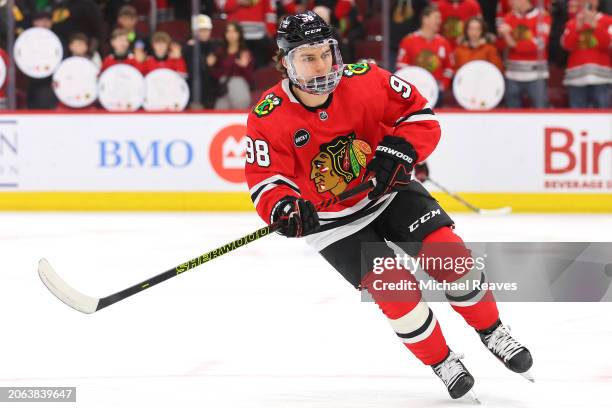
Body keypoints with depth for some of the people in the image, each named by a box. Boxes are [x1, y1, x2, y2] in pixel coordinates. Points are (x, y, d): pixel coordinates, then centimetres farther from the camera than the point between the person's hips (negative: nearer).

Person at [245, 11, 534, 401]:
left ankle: (492, 331, 10)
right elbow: (264, 179, -21)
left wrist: (397, 152, -25)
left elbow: (420, 114, -8)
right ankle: (442, 362, 6)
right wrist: (283, 207, -41)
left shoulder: (365, 81, -18)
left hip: (389, 191, 2)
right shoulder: (268, 117, -21)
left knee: (448, 253, -14)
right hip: (333, 220, -2)